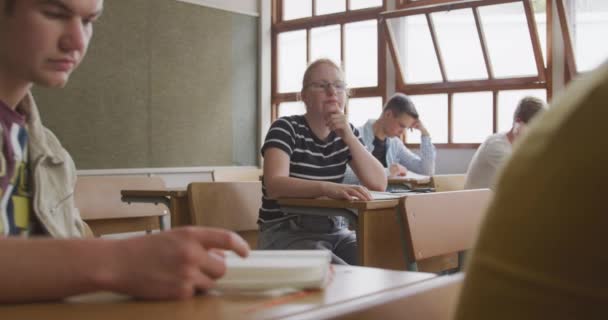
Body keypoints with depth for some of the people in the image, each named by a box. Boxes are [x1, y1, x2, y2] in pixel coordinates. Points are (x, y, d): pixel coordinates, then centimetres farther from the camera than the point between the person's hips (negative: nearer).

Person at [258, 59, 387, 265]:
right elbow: (274, 185, -25)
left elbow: (380, 184, -2)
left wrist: (348, 136, -13)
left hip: (333, 230, 6)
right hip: (285, 231, -5)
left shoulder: (346, 132, 10)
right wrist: (328, 188, -42)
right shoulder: (286, 128, -7)